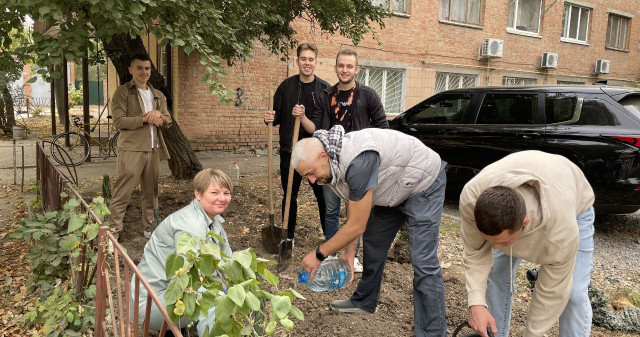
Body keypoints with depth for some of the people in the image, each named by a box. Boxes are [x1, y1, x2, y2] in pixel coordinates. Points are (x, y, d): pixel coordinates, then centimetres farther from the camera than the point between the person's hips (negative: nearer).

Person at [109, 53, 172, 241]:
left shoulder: (158, 95, 19)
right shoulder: (122, 92, 0)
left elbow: (167, 122, 16)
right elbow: (118, 121, -9)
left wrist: (159, 115, -6)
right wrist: (145, 119, -13)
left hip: (153, 150, 6)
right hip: (131, 150, -5)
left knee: (151, 192, 11)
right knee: (122, 193, -5)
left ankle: (149, 227, 22)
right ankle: (114, 231, 2)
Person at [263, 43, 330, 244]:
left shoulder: (324, 89, -1)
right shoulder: (286, 86, 4)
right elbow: (277, 117, 7)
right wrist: (270, 118, -15)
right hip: (289, 150, 2)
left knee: (324, 196, 2)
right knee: (289, 196, 12)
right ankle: (288, 236, 29)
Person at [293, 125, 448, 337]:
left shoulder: (358, 162, -39)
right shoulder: (333, 162, -10)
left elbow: (357, 226, -31)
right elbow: (354, 207, 1)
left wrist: (319, 254, -20)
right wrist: (350, 251, -2)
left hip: (423, 183, -9)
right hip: (392, 187, 9)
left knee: (423, 261, -14)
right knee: (373, 243, 15)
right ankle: (365, 302, 33)